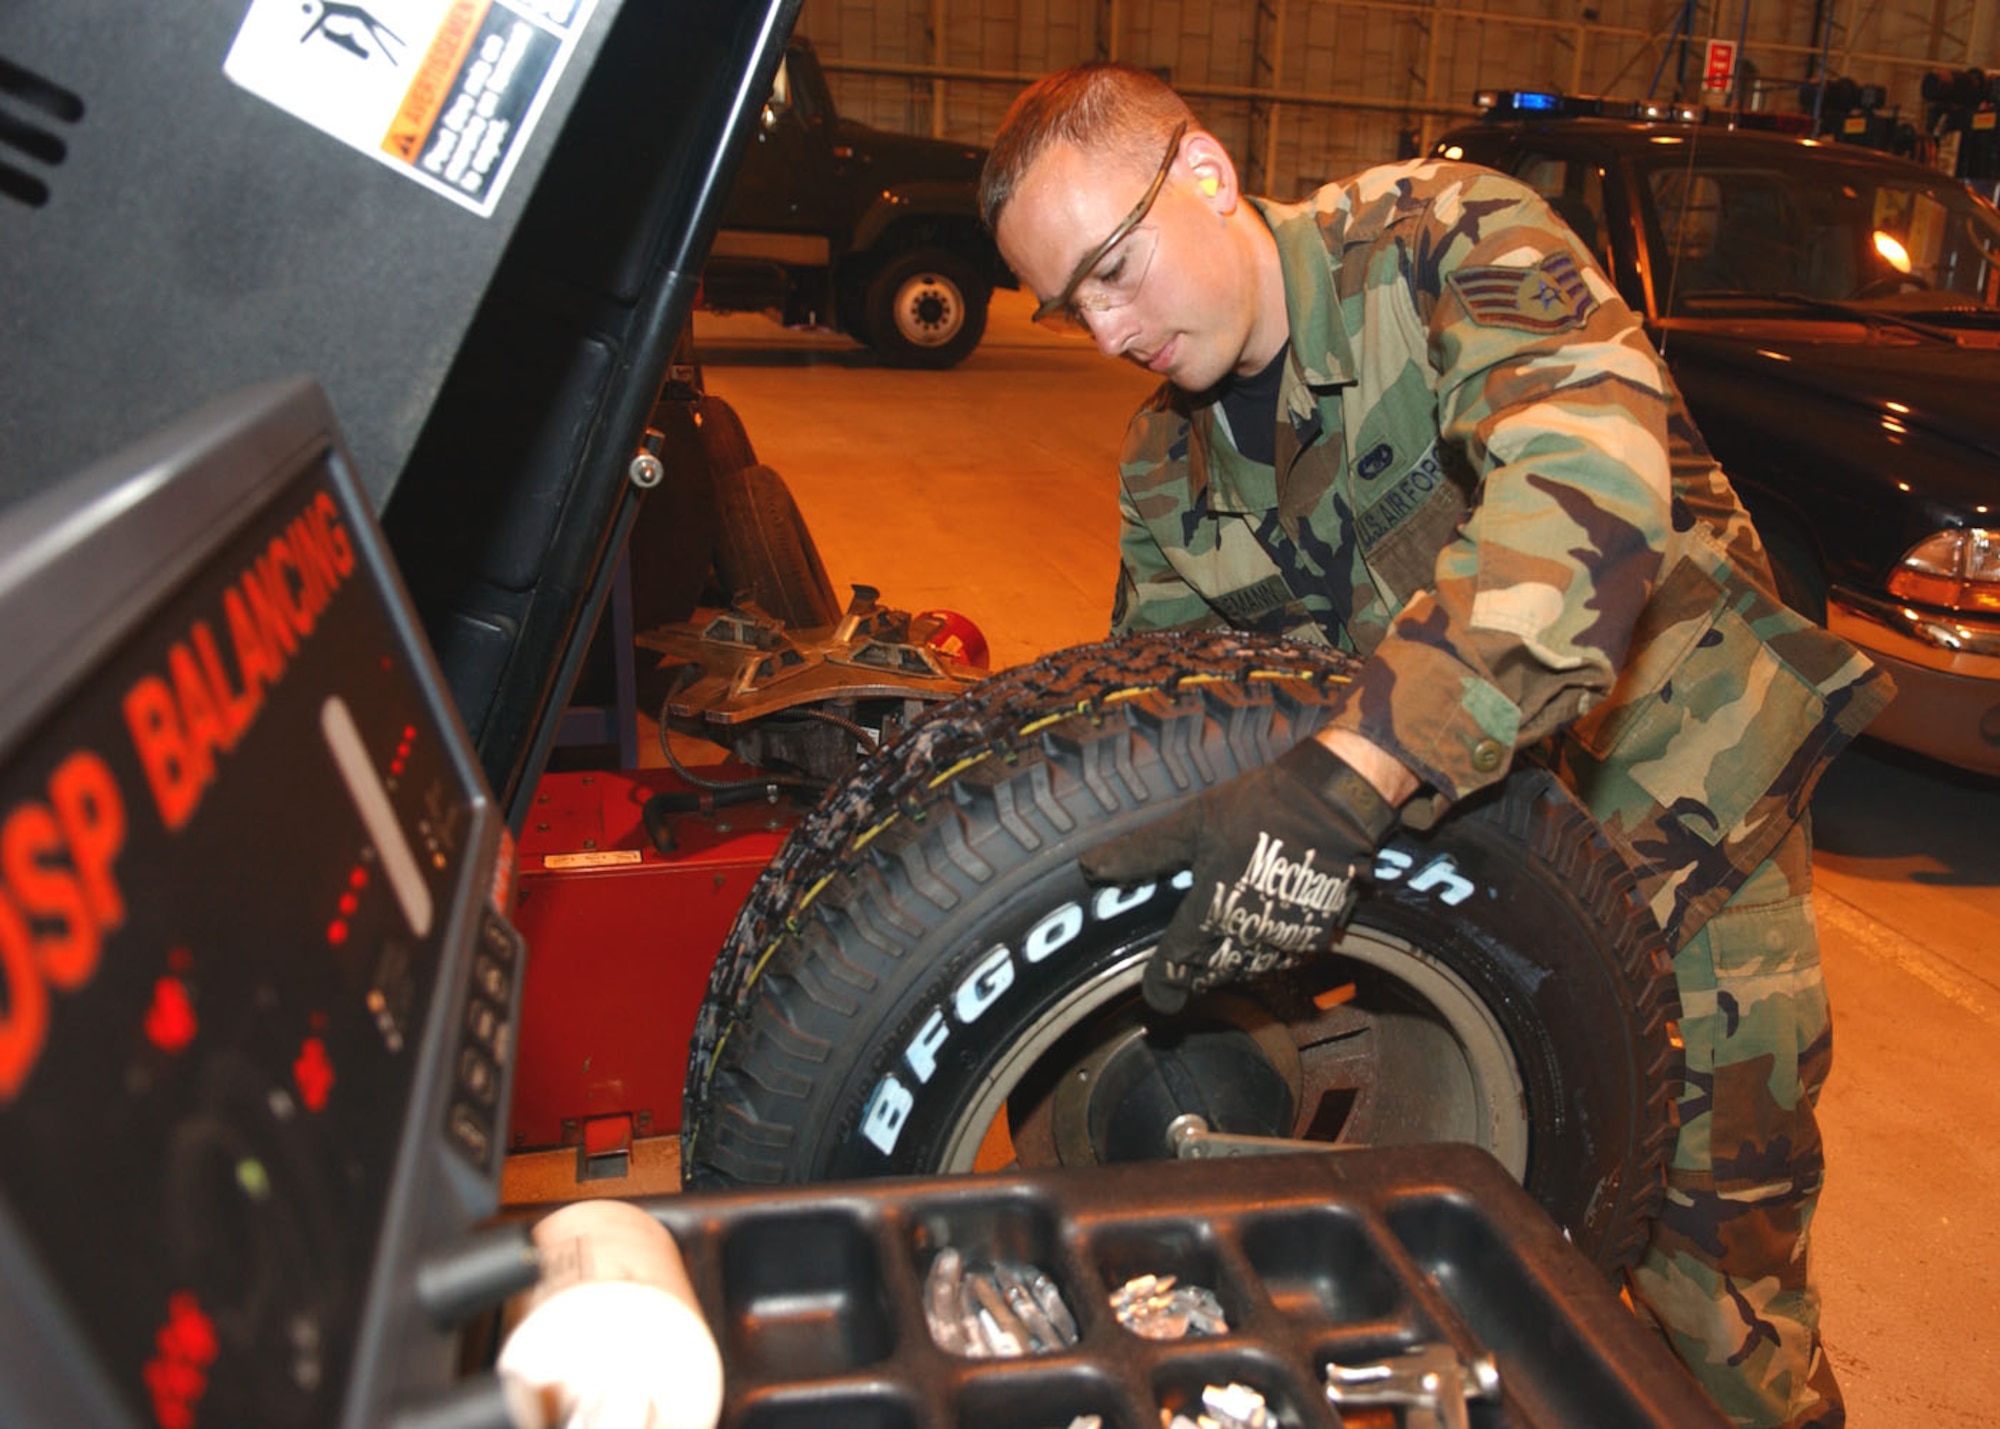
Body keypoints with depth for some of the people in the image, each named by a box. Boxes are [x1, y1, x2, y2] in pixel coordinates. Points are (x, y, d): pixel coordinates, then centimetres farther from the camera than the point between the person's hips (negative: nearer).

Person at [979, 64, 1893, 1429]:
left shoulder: (1450, 239, -20)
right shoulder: (1172, 469, 0)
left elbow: (1589, 483, -39)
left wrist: (1345, 779, -48)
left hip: (1680, 790, -5)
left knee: (1715, 1247, 2)